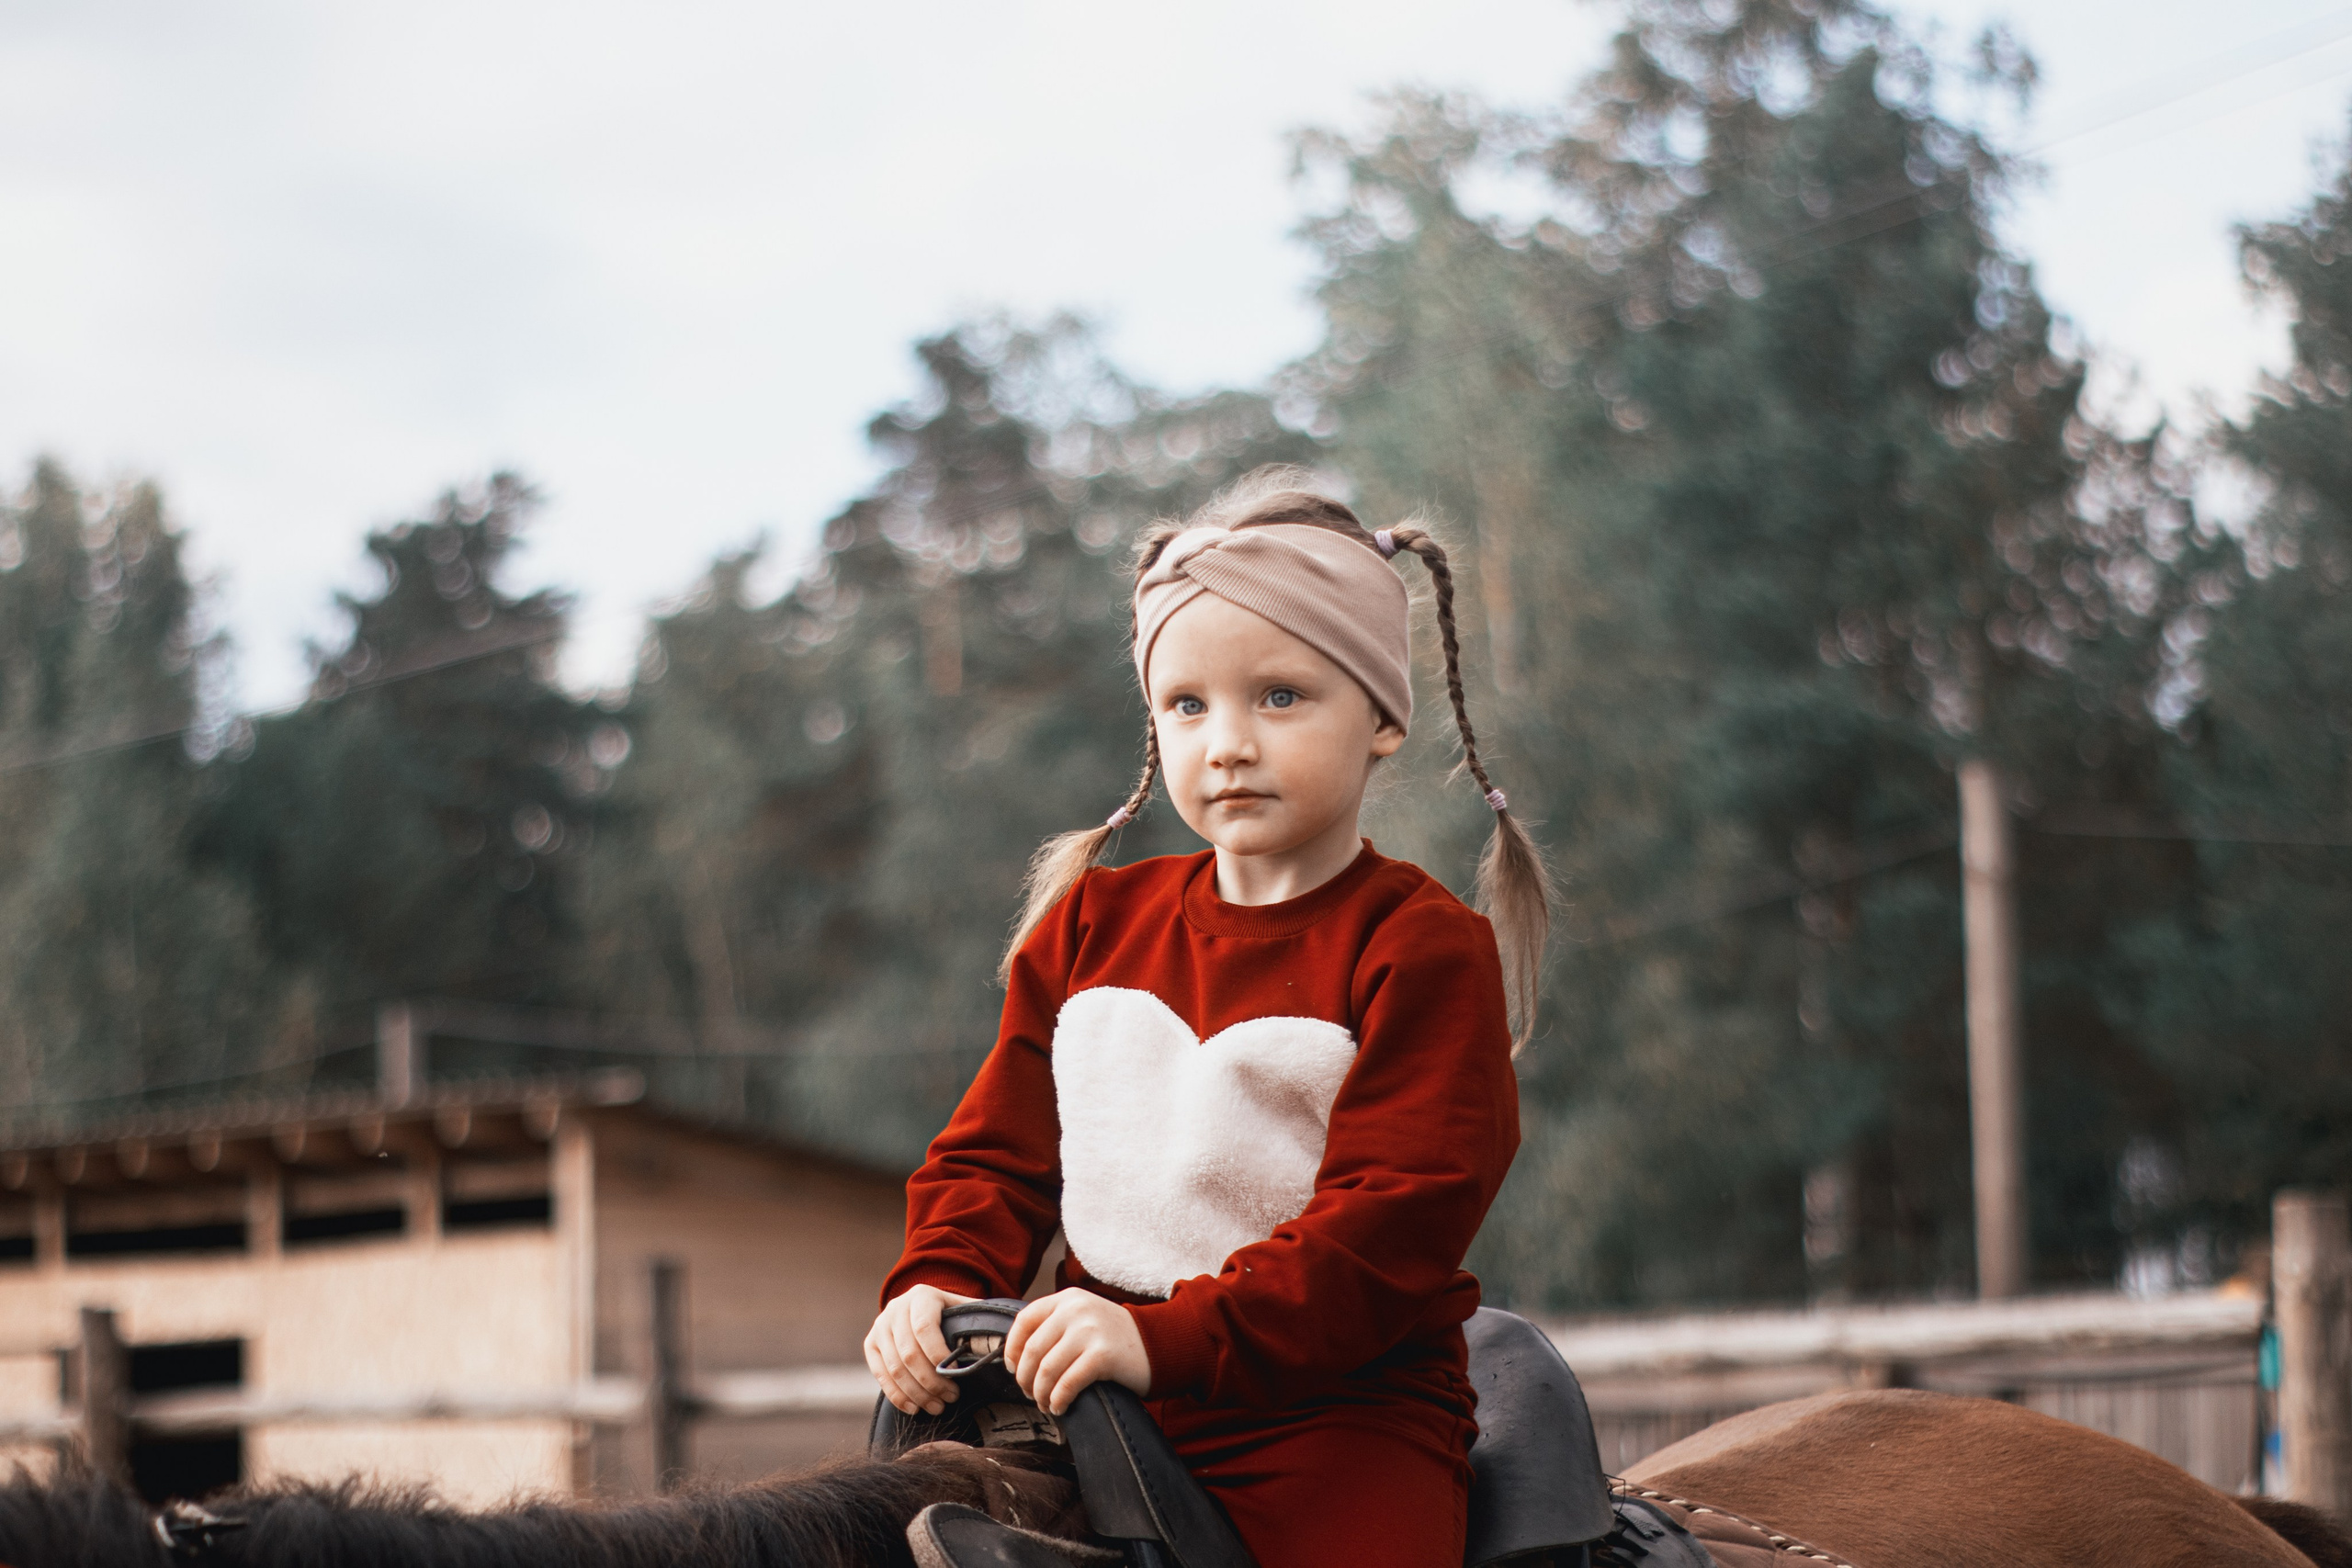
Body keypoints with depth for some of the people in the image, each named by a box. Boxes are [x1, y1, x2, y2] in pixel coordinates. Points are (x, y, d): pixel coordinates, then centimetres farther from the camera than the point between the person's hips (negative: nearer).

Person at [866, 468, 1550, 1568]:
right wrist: (940, 1288, -5)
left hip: (1337, 1416, -4)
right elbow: (999, 1147, 17)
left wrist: (1170, 1339, -25)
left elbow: (1392, 1219, -15)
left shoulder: (1422, 948, -5)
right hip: (1090, 1400, 4)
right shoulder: (1091, 923, 14)